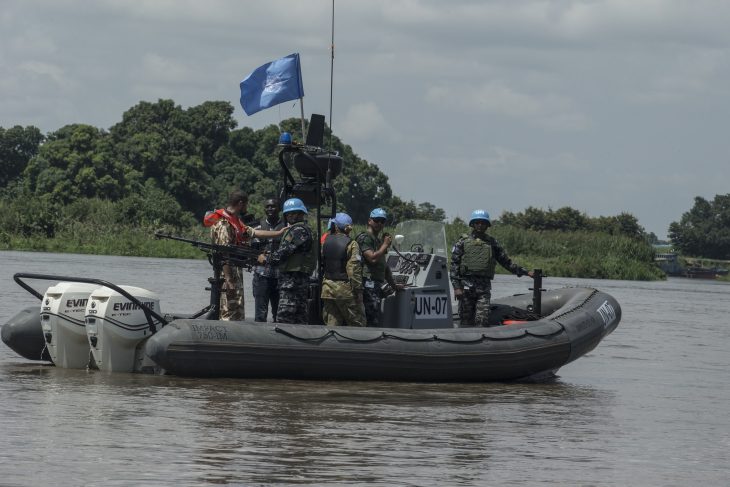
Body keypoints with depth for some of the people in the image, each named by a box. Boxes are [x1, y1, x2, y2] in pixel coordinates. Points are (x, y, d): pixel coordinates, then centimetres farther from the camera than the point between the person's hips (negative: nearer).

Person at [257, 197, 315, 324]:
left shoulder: (299, 230, -11)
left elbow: (283, 252, -15)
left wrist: (266, 259, 0)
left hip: (292, 280, -11)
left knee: (284, 317, -14)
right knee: (299, 318, 10)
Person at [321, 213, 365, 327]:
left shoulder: (326, 242, 6)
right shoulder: (351, 244, -11)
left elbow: (322, 263, 11)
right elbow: (354, 269, -16)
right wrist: (358, 290, -12)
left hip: (328, 288, 5)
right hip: (345, 288, -5)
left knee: (331, 323, 8)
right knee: (356, 323, 2)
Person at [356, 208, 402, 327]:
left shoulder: (379, 240, 26)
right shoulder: (365, 238, -4)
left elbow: (384, 266, 31)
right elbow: (372, 258, -18)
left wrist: (393, 285, 31)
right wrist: (385, 245, -5)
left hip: (377, 285, 10)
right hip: (369, 284, -10)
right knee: (373, 322, -15)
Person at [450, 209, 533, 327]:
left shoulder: (492, 243, 14)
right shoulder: (463, 242, 7)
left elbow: (506, 262, 19)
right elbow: (454, 266, 3)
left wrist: (525, 272, 14)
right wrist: (456, 287, -7)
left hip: (484, 287, 1)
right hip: (466, 285, -1)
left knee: (482, 320, -11)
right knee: (467, 321, 0)